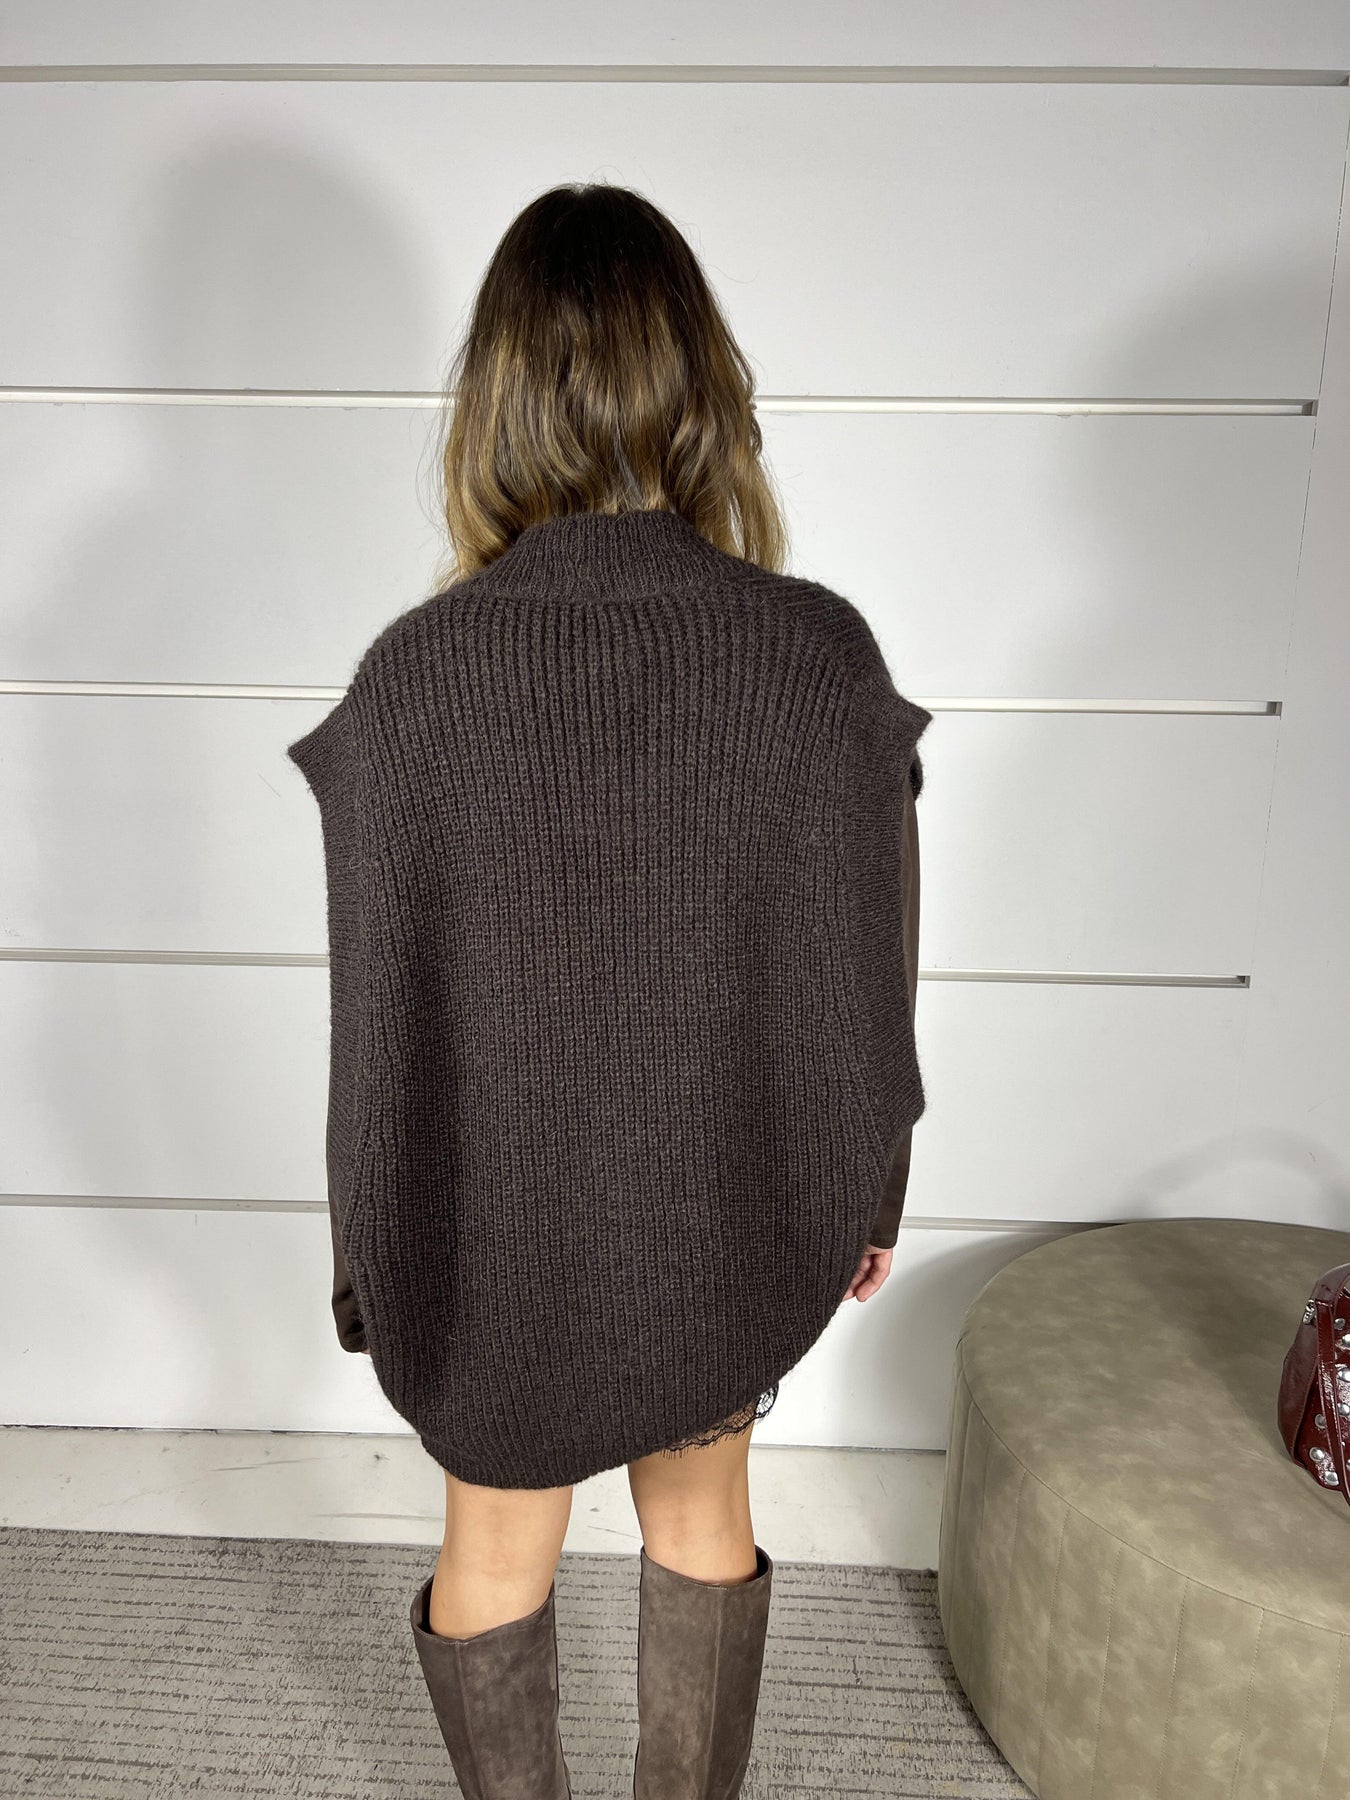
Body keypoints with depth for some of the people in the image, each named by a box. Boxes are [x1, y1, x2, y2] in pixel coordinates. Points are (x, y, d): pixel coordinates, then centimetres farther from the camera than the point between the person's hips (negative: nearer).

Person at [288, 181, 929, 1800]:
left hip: (496, 1221, -1)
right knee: (702, 1519, 28)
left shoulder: (419, 669, -18)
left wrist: (375, 1253, 5)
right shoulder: (819, 650, -16)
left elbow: (382, 1009, -11)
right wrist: (867, 1194, 9)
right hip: (731, 1210, 2)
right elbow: (872, 965, -8)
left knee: (495, 1554, 24)